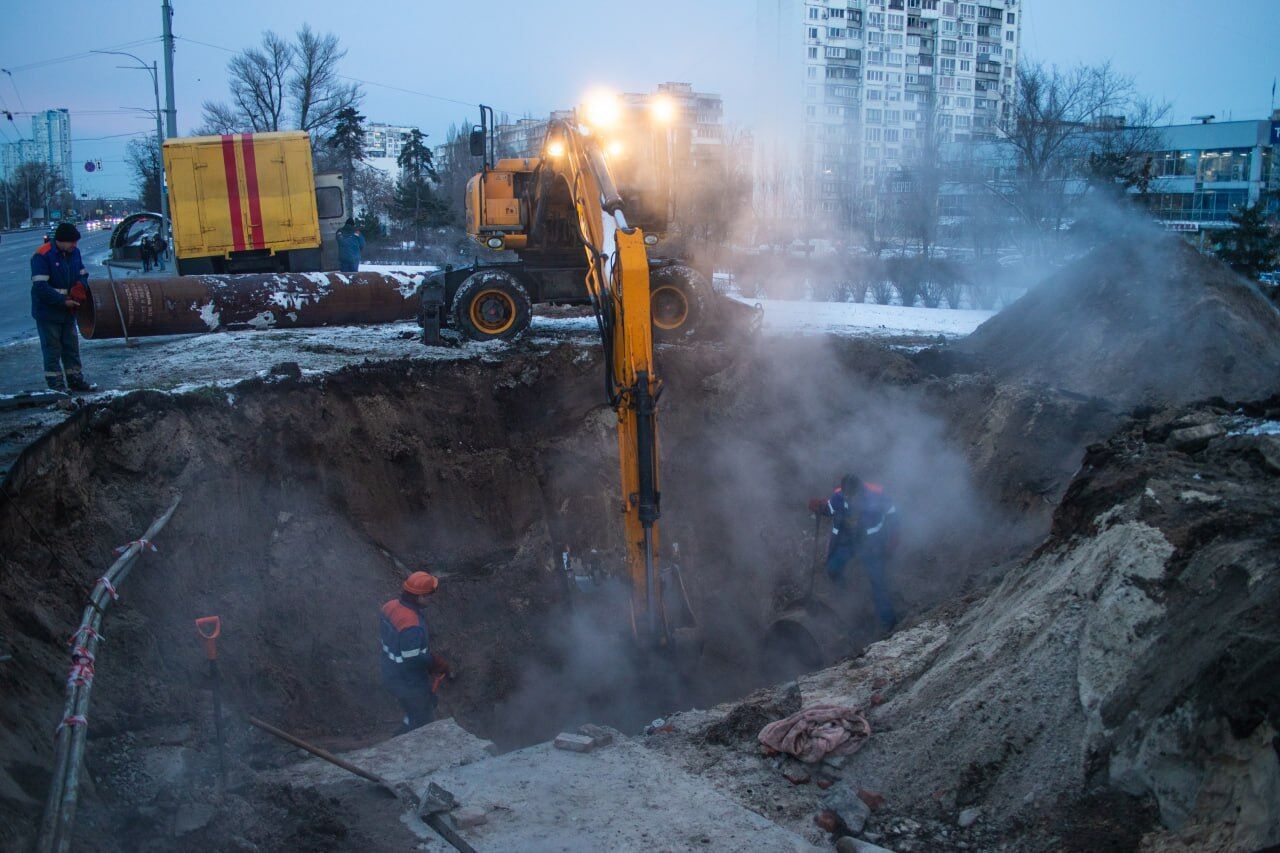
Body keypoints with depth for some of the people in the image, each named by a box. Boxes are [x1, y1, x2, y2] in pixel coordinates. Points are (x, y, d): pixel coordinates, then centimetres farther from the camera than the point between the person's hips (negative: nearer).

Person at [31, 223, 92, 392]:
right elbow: (40, 286, -23)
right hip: (48, 312, -7)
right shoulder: (42, 256, -19)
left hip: (68, 311, 7)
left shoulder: (74, 252, 3)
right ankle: (55, 384, 8)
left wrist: (80, 288, -10)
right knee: (52, 349, 1)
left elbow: (83, 275, 13)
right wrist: (63, 301, -23)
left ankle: (75, 379, 25)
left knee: (72, 346, 14)